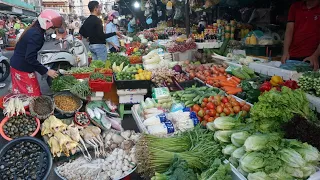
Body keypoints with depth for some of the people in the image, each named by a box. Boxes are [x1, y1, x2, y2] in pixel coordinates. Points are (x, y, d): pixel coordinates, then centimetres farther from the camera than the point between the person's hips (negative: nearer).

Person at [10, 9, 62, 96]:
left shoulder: (34, 30, 7)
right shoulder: (36, 34, -23)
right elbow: (30, 58, -27)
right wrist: (47, 71, -24)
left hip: (18, 65, 10)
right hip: (22, 68, -10)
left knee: (22, 94, 15)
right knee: (34, 95, -3)